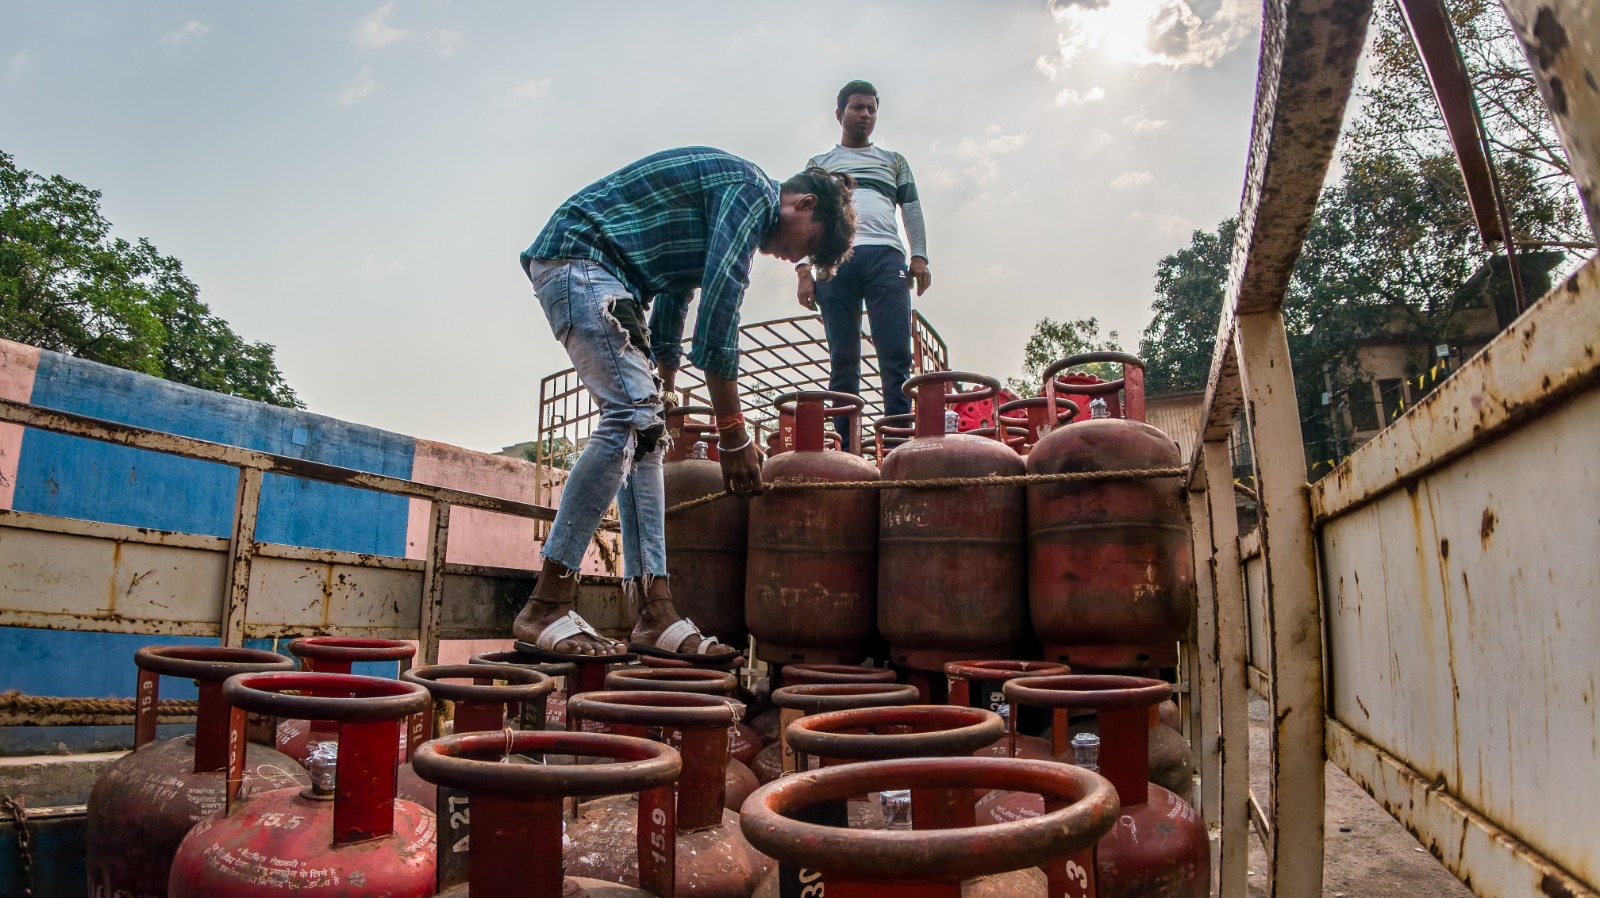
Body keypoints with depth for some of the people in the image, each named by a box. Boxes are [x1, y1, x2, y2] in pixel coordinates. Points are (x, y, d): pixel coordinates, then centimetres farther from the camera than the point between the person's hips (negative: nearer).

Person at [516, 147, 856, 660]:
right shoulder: (752, 190, -10)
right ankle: (544, 610, -18)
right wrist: (734, 435, -15)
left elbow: (675, 296, 28)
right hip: (578, 256, -11)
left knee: (646, 428, 1)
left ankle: (653, 615, -3)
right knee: (628, 416, -19)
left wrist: (663, 392, 32)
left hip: (586, 273, 11)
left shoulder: (733, 201, 22)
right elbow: (719, 311, -18)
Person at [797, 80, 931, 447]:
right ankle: (847, 451, -8)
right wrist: (803, 270, 1)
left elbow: (912, 210, 18)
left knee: (896, 356, -13)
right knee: (843, 360, -7)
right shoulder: (818, 164, 26)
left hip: (885, 255, 1)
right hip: (835, 259, 0)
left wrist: (920, 256, 0)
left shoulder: (893, 161, 28)